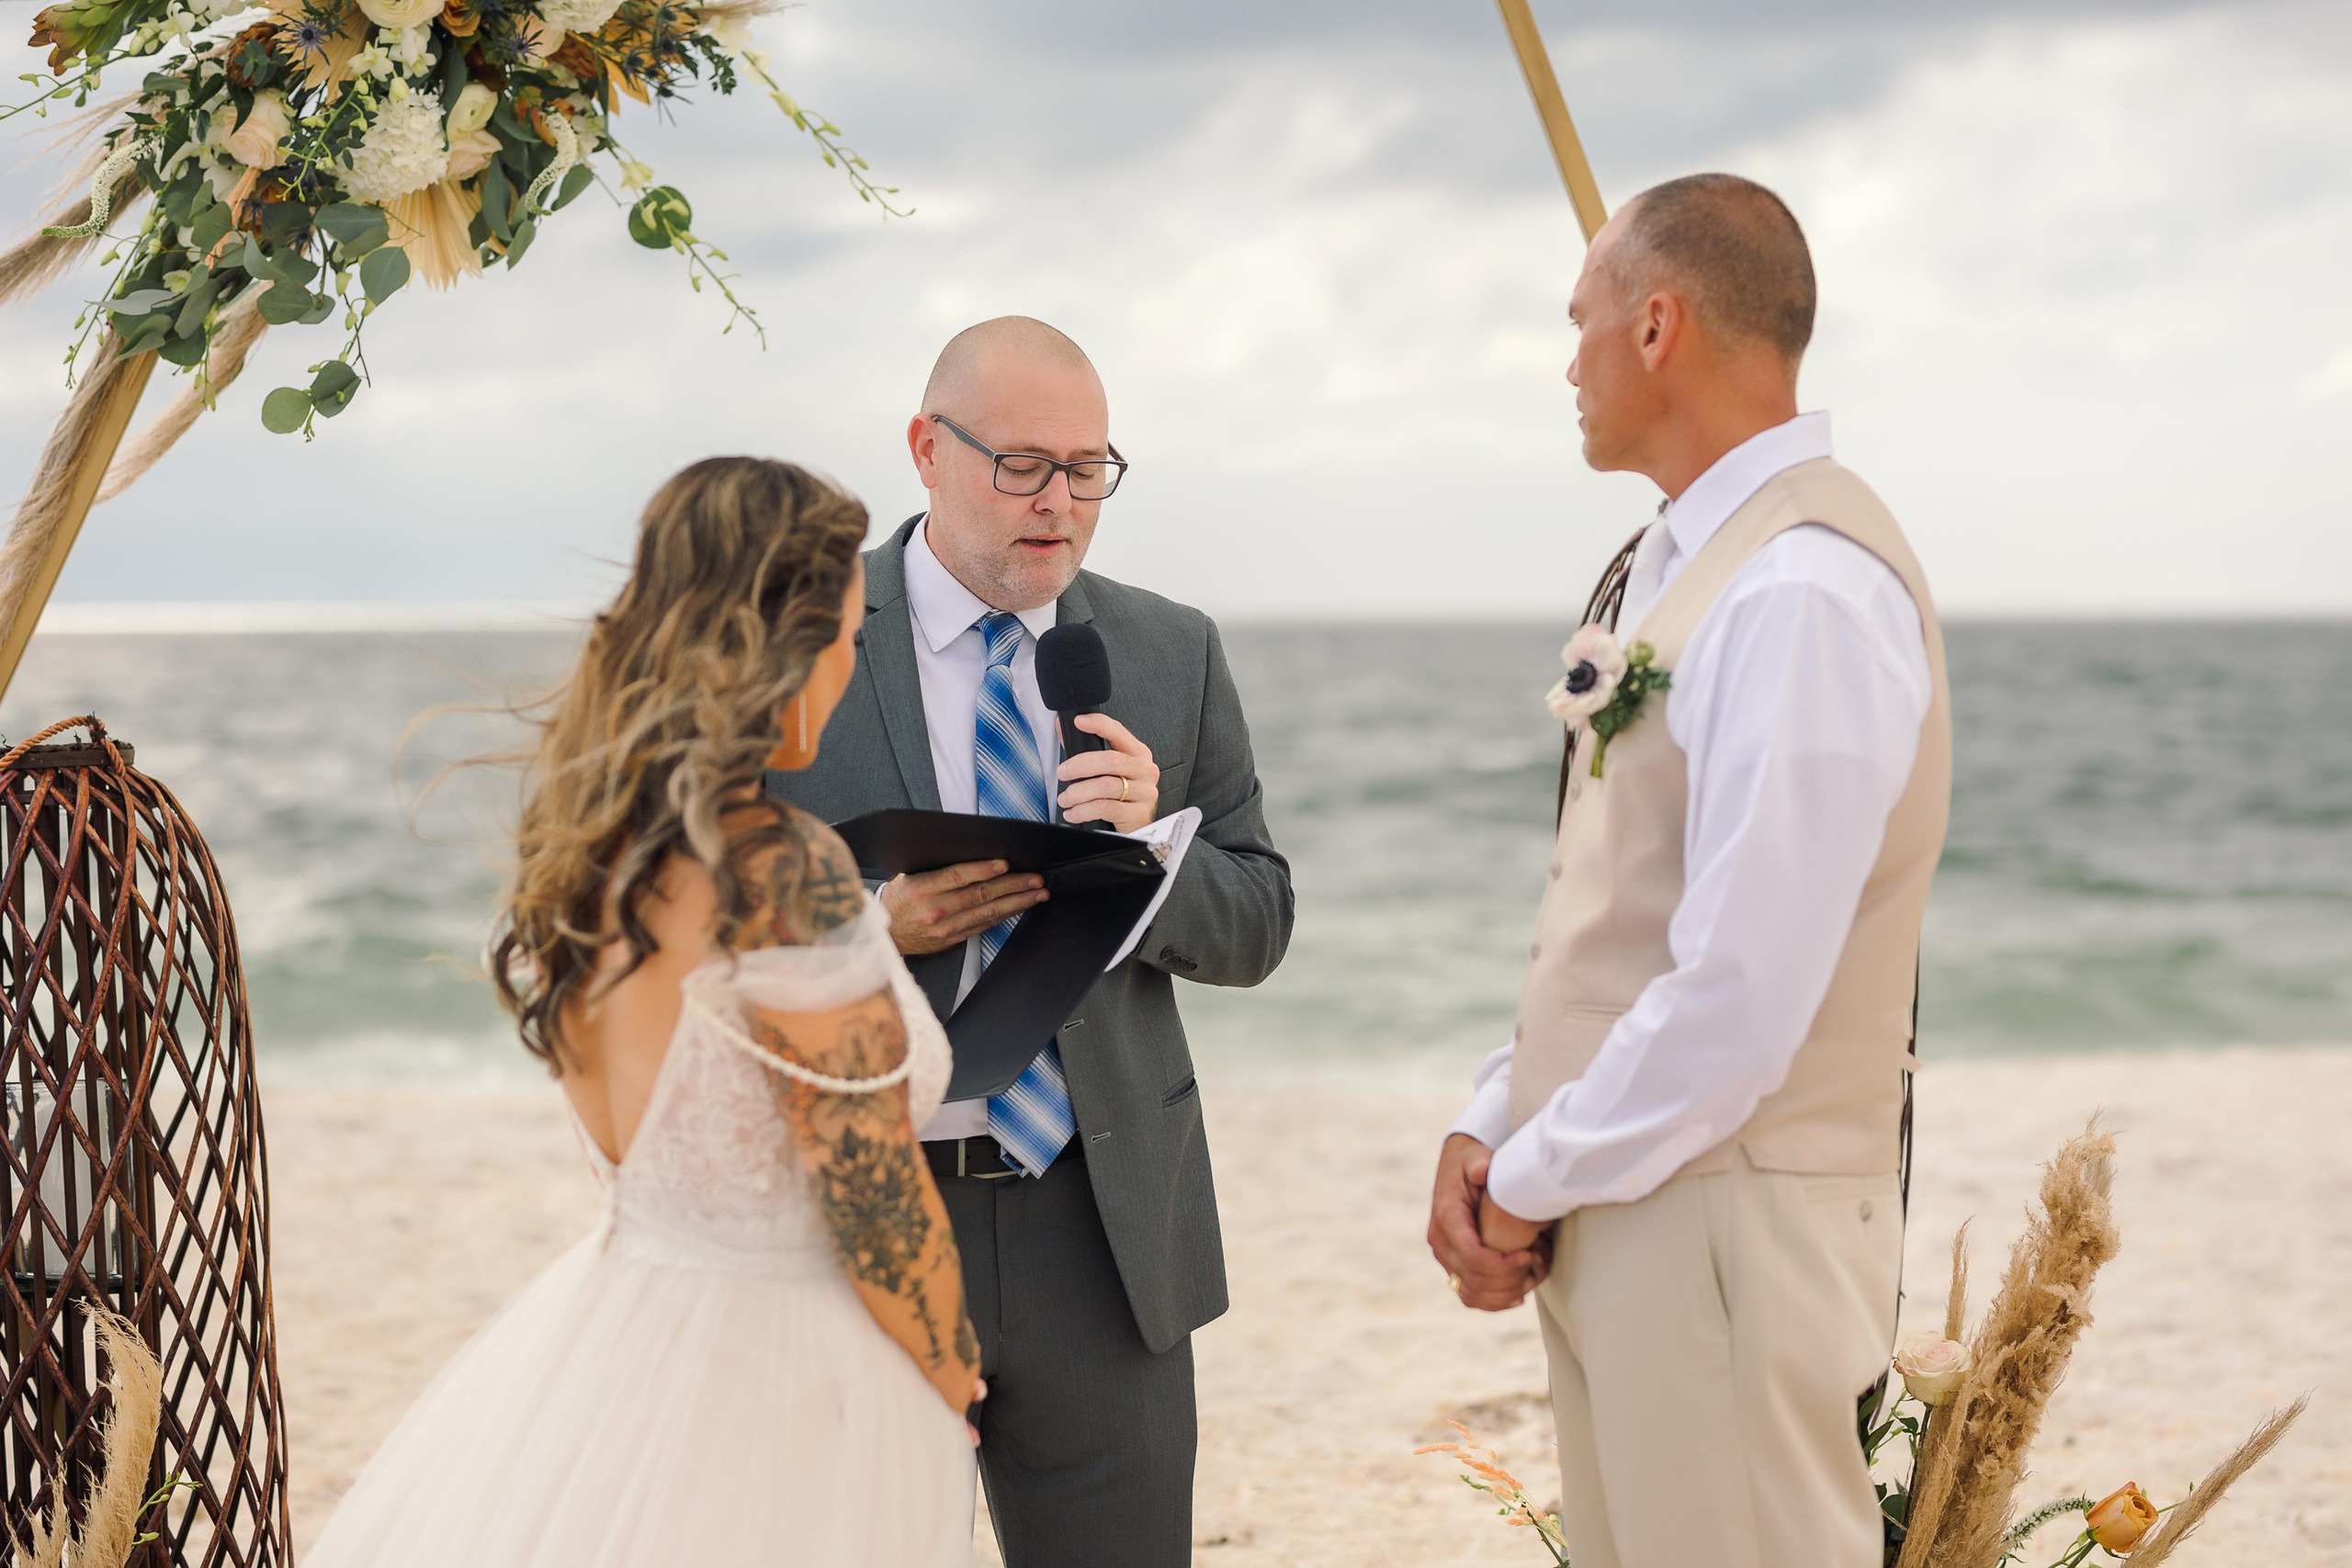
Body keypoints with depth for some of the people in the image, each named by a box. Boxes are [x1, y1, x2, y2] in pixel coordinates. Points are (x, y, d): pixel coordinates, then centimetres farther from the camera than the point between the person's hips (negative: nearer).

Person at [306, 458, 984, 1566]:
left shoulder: (580, 847, 0)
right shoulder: (785, 871, -23)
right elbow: (876, 1212, -18)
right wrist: (957, 1386, -2)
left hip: (620, 1303, 8)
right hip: (782, 1370, -8)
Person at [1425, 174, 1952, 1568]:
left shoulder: (1803, 598, -19)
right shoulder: (1687, 565, 14)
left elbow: (1739, 997, -23)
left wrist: (1534, 1181, -11)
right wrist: (1490, 1129, 6)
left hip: (1723, 1228, -9)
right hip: (1612, 1207, 9)